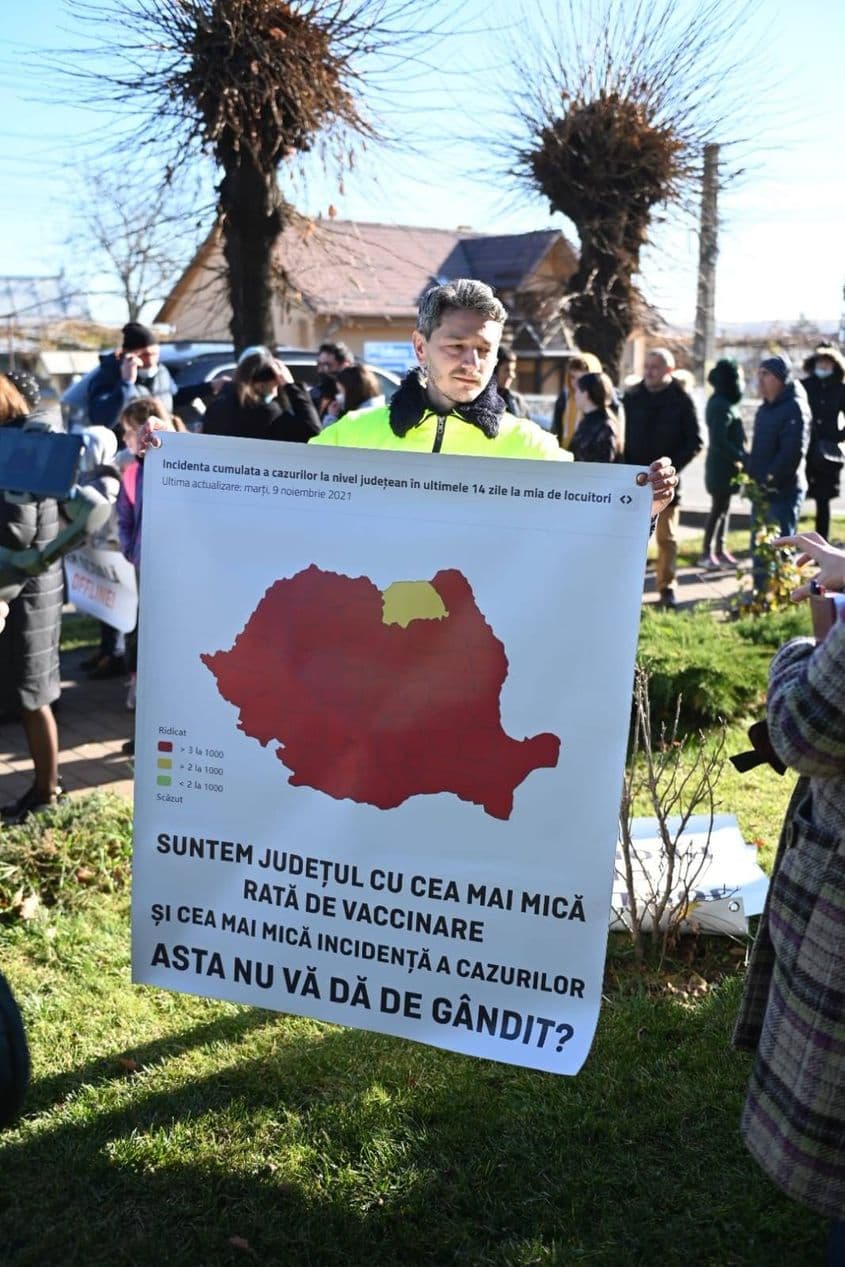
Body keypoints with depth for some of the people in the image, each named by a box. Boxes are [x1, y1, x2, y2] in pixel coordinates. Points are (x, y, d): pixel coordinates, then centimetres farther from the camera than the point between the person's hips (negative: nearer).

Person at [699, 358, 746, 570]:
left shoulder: (723, 403, 13)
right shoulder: (721, 406, -17)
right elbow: (719, 440, -23)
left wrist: (741, 457, 9)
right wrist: (741, 457, -18)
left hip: (726, 464, 9)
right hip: (722, 465, -9)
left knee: (723, 507, 14)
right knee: (718, 508, -4)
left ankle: (720, 550, 21)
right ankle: (707, 553, 2)